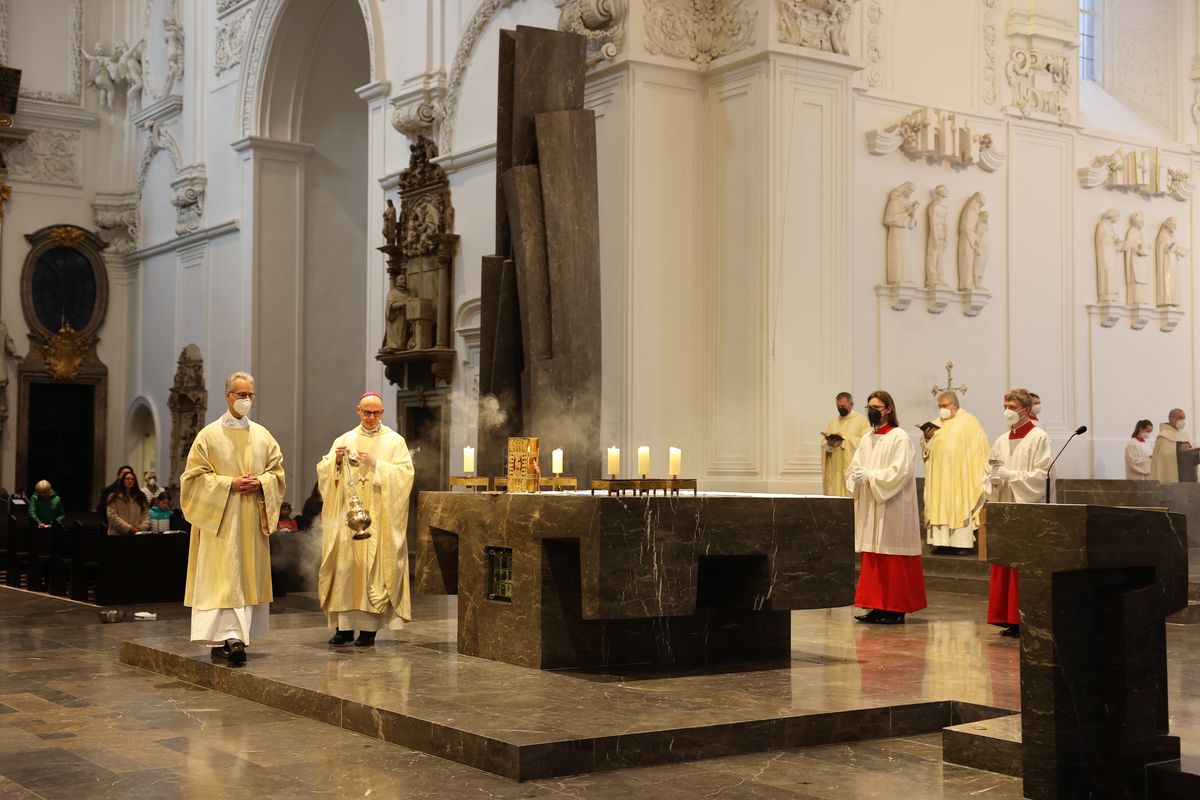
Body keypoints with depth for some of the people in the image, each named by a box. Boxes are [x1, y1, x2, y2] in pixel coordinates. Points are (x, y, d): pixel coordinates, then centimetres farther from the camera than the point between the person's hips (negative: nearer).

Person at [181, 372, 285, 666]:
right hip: (220, 518, -5)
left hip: (252, 518, 5)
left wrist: (260, 482, -8)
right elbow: (196, 475, -5)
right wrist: (229, 484, -15)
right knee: (223, 577, -11)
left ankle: (235, 634, 14)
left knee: (248, 575, 6)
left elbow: (277, 470, 12)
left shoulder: (262, 435, 10)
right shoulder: (209, 435, -2)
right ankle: (226, 636, -18)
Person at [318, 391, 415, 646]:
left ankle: (369, 627, -3)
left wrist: (376, 465, -16)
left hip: (378, 518, -3)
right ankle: (344, 626, 4)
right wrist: (336, 461, -13)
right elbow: (323, 472, 7)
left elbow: (405, 472, -6)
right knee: (344, 566, -1)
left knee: (373, 567, -6)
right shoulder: (344, 440, 12)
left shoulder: (394, 441, 5)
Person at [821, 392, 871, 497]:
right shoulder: (833, 422, 16)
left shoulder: (862, 420, 2)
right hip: (835, 471, 4)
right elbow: (823, 446, 11)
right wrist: (829, 445, -11)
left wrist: (844, 438, -14)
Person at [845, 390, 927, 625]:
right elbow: (853, 468, 12)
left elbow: (900, 471, -16)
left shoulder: (899, 438, -7)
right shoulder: (867, 439, 15)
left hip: (892, 509, -7)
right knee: (872, 559, 5)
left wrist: (870, 476, -19)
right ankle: (877, 606, 10)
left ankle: (896, 609, 0)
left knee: (892, 560, -5)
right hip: (869, 508, 7)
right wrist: (857, 476, -10)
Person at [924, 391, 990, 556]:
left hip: (960, 474, -5)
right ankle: (942, 542, 1)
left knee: (960, 506, -6)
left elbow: (978, 447, -6)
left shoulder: (968, 421, 0)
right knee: (940, 507, 1)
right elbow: (929, 448, 16)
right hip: (939, 475, 5)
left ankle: (961, 542, -5)